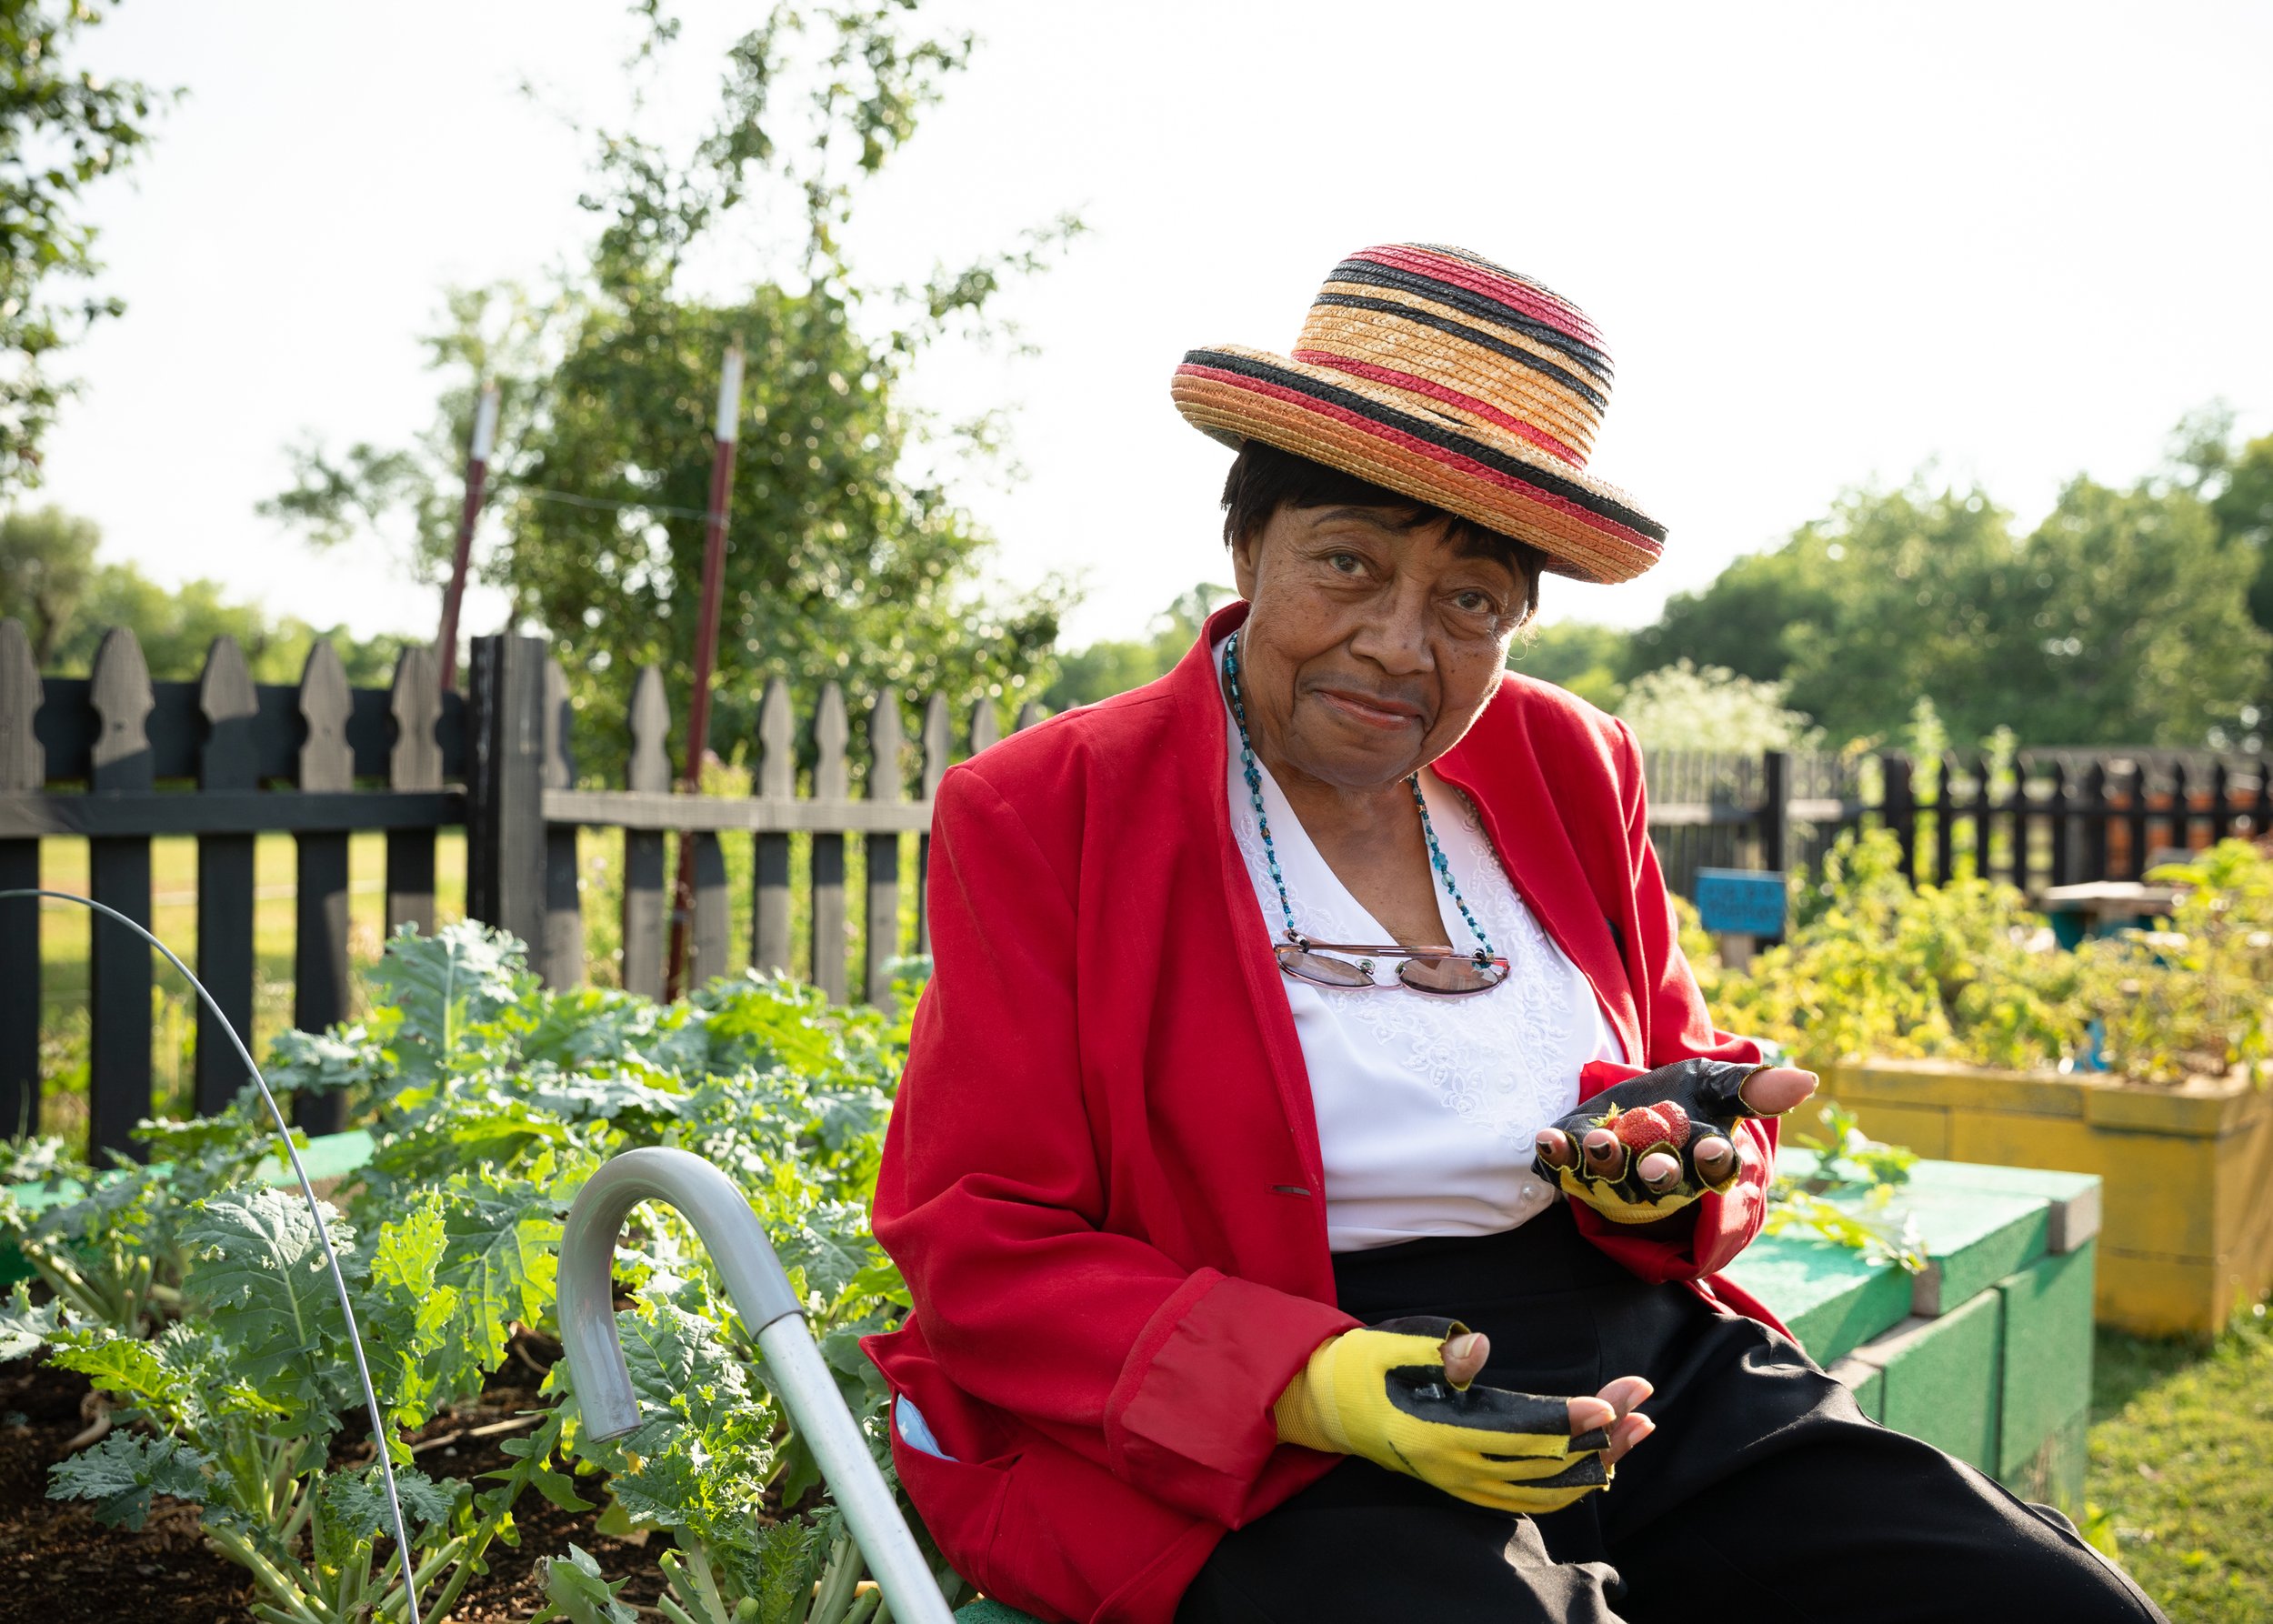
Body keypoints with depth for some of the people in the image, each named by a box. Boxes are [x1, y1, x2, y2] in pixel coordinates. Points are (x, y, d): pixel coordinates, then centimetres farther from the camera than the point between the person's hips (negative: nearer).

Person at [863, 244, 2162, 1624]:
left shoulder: (1570, 769, 12)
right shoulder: (1041, 815, -3)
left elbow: (1694, 1087, 20)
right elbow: (984, 1250, -6)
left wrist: (1669, 1159, -7)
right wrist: (1306, 1384, -22)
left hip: (1647, 1367, 6)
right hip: (1261, 1459, -5)